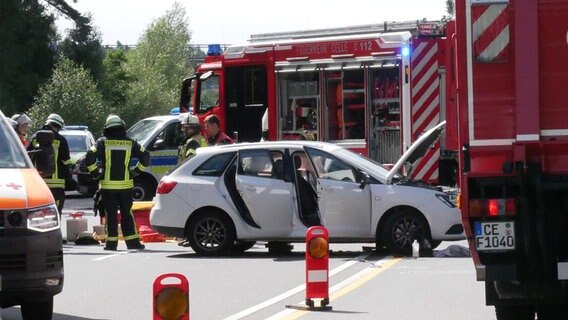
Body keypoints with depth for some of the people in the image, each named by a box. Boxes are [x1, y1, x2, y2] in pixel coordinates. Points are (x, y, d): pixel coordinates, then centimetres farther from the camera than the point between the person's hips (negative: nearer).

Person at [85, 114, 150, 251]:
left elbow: (89, 158, -12)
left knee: (110, 214, 3)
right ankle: (132, 241, 7)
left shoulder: (102, 142, -3)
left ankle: (111, 242, 2)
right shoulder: (130, 143, 4)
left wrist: (95, 173, -1)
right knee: (127, 214, 8)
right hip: (126, 185, 2)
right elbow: (145, 156, 3)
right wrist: (136, 171, 10)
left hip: (108, 185, -2)